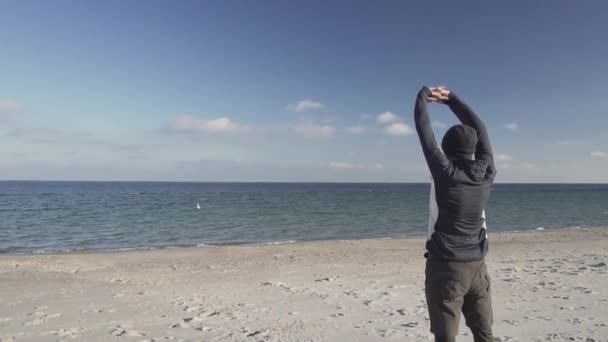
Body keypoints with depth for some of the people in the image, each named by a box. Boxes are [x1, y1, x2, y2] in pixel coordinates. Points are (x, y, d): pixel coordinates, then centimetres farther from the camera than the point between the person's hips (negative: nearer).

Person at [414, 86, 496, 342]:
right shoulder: (485, 173, -2)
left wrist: (423, 95, 9)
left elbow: (424, 131, -7)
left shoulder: (445, 173, -15)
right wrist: (451, 99, 18)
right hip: (477, 266, 6)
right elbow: (480, 130, 11)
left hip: (446, 266, -5)